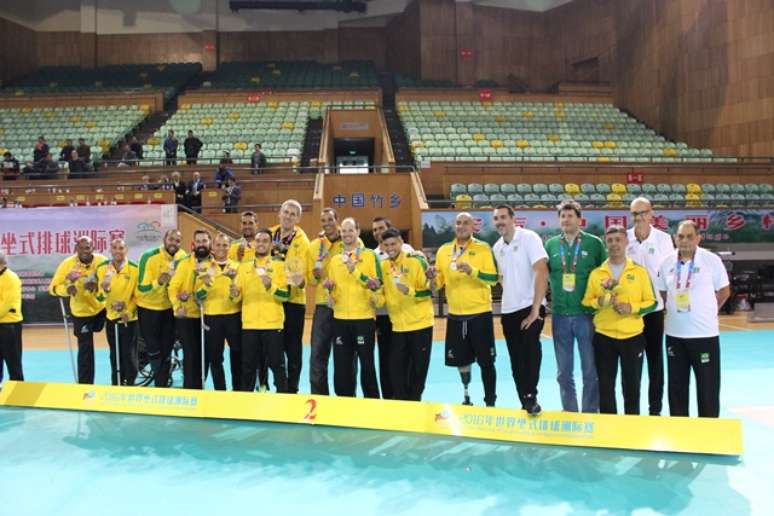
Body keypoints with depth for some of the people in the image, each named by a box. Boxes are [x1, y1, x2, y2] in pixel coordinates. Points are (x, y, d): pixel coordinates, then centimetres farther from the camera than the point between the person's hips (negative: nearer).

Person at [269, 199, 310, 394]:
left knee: (292, 347, 4)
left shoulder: (302, 240, -8)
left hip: (292, 299, -4)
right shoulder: (269, 234, 7)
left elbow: (301, 270, -16)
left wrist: (299, 280, -36)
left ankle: (291, 388, 15)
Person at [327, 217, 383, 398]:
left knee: (367, 365, 2)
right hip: (340, 319, 4)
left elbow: (378, 284, -6)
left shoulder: (370, 256, 0)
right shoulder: (335, 260, 13)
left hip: (364, 318, -4)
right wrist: (330, 288, -4)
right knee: (341, 366, 7)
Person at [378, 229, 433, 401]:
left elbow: (429, 291, -9)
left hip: (420, 324, -4)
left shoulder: (416, 260, -9)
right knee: (396, 369, 5)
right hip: (398, 326, 4)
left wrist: (410, 291, -25)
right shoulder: (383, 265, 4)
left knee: (418, 369, 6)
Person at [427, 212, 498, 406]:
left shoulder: (483, 248, -3)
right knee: (461, 359, 12)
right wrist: (432, 278, -10)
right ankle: (466, 397, 30)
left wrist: (472, 271, -27)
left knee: (486, 361, 2)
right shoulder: (444, 250, 7)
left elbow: (493, 278, -12)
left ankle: (490, 402, 13)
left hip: (480, 313, -3)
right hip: (455, 315, 4)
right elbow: (438, 283, 12)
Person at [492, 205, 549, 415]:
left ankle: (531, 398, -22)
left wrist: (535, 309, -21)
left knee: (531, 347, -28)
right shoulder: (497, 247, 9)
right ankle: (526, 403, 20)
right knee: (516, 362, 9)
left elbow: (542, 272, -17)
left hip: (531, 307, -6)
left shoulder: (529, 238, -9)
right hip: (508, 310, 6)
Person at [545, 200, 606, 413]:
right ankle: (569, 414, 24)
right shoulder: (551, 245, 5)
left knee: (590, 371, 5)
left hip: (586, 315, -2)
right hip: (560, 315, 3)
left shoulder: (594, 243, -2)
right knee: (564, 373, 11)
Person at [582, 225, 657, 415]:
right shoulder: (596, 273, 4)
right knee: (605, 385, 7)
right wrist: (598, 302, -15)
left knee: (632, 385, 8)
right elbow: (586, 302, 5)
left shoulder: (640, 271, 2)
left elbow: (651, 302, 2)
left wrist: (632, 308, -15)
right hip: (603, 337, 1)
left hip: (632, 336, -1)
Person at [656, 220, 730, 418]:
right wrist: (675, 310, 9)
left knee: (708, 385, 3)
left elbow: (724, 292, 2)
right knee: (676, 385, 13)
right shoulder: (668, 262, 3)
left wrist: (704, 311, 5)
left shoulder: (711, 260, -7)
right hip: (674, 334, 4)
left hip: (705, 334, -4)